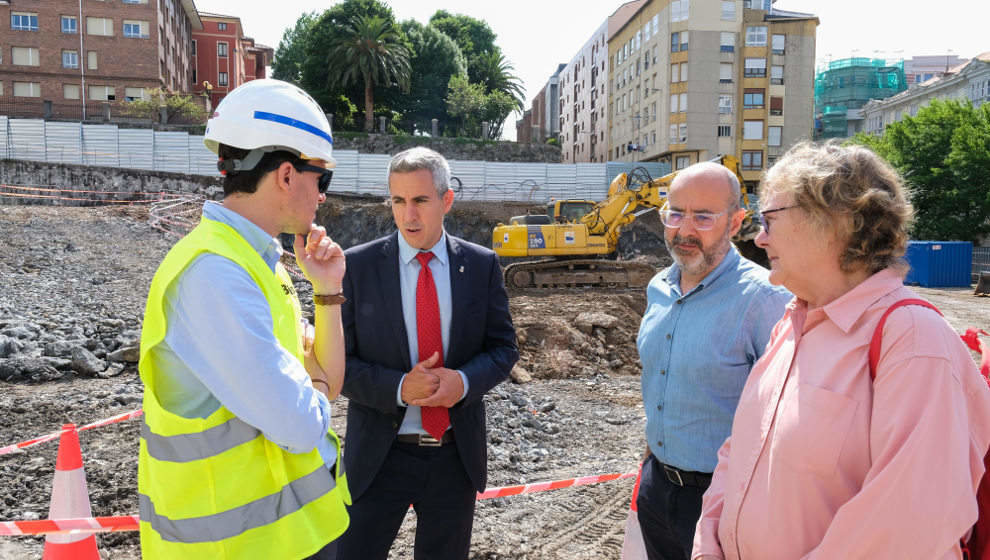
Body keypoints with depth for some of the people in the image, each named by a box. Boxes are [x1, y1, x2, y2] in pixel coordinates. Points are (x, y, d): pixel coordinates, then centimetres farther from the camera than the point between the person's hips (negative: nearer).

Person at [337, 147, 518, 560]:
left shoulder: (482, 265, -1)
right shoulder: (357, 266, -7)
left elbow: (503, 348, 3)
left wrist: (464, 381, -17)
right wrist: (398, 388, -22)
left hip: (457, 453, 2)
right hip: (379, 454, -2)